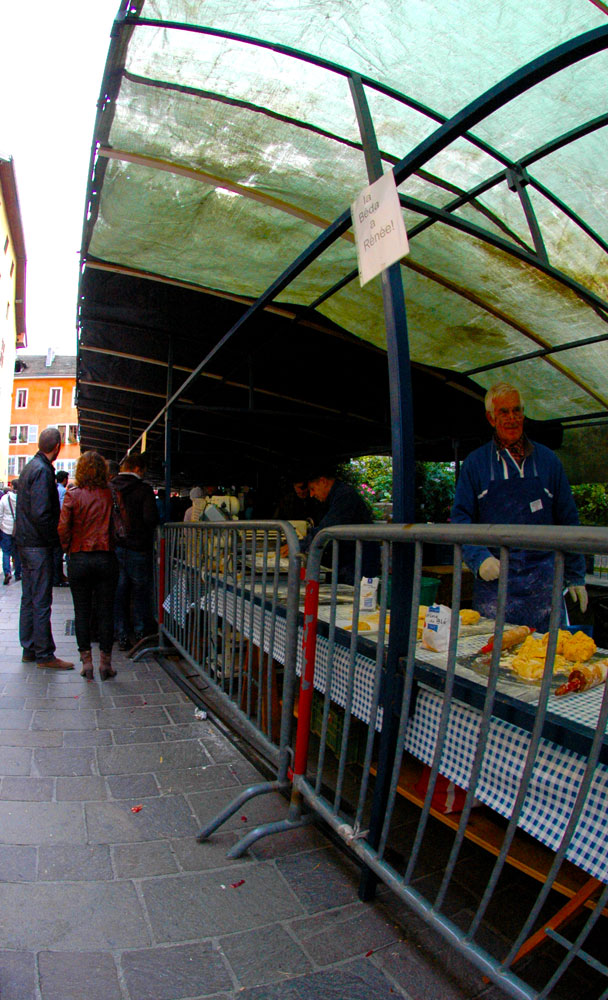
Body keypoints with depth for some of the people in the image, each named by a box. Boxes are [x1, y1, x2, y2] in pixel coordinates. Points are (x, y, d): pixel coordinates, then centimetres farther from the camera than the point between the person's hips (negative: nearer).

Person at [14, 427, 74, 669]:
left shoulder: (30, 467, 14)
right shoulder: (42, 471, -16)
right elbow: (41, 513, -23)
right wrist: (56, 539, -13)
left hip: (26, 542, 10)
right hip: (39, 544, -10)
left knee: (29, 599, 14)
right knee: (41, 601, -4)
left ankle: (29, 649, 23)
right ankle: (44, 654, 3)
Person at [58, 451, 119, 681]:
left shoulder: (72, 495, -4)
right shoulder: (110, 495, -3)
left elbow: (63, 529, -8)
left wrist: (69, 549, 8)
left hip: (79, 558, 0)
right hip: (106, 558, 0)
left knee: (82, 612, 9)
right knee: (105, 612, 6)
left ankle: (86, 662, 13)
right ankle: (105, 663, 10)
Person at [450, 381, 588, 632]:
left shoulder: (547, 460, 9)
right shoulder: (475, 463, 5)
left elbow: (567, 520, 12)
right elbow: (461, 518, 2)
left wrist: (576, 576, 10)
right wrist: (479, 557, -15)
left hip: (542, 583, 1)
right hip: (493, 580, -1)